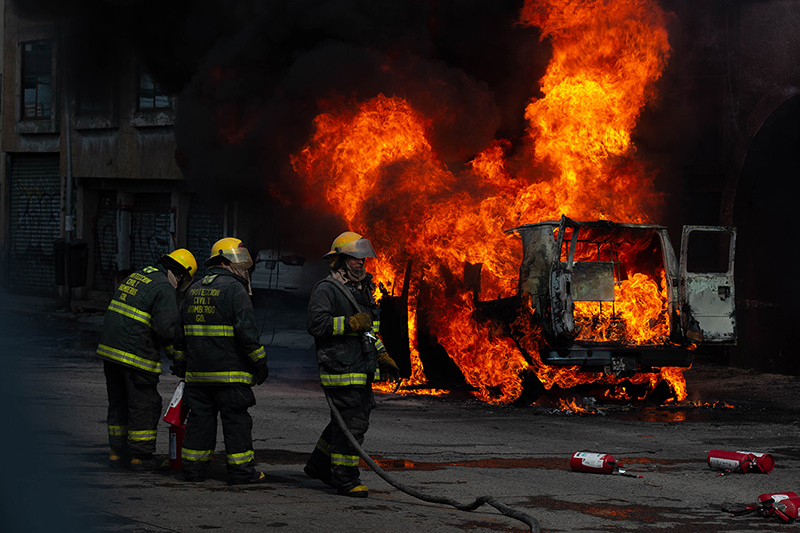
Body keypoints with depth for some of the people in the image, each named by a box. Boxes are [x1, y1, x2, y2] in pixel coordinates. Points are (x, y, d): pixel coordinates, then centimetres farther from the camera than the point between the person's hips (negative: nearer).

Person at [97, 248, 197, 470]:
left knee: (119, 402, 17)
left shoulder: (134, 278, 17)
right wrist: (177, 355, -4)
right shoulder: (164, 288, -11)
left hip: (109, 349, 8)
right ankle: (140, 456, 4)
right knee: (144, 404, 1)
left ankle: (118, 452, 22)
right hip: (136, 355, -8)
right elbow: (166, 327, -18)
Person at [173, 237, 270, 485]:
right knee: (236, 420, -1)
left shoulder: (194, 290, 16)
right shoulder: (234, 289, -9)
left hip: (197, 371, 7)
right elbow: (246, 331, -15)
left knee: (200, 418, 11)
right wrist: (260, 363, -7)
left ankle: (193, 467, 12)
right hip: (229, 371, -7)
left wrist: (181, 363, 29)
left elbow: (180, 332, 21)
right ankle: (240, 470, 0)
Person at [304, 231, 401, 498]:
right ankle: (345, 478, -6)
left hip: (362, 370, 9)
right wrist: (351, 323, -23)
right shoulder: (326, 289, -8)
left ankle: (319, 465, 30)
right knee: (352, 422, -12)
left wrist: (383, 357, 25)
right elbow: (316, 323, -18)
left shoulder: (363, 290, 21)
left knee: (351, 418, 15)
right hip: (341, 369, -9)